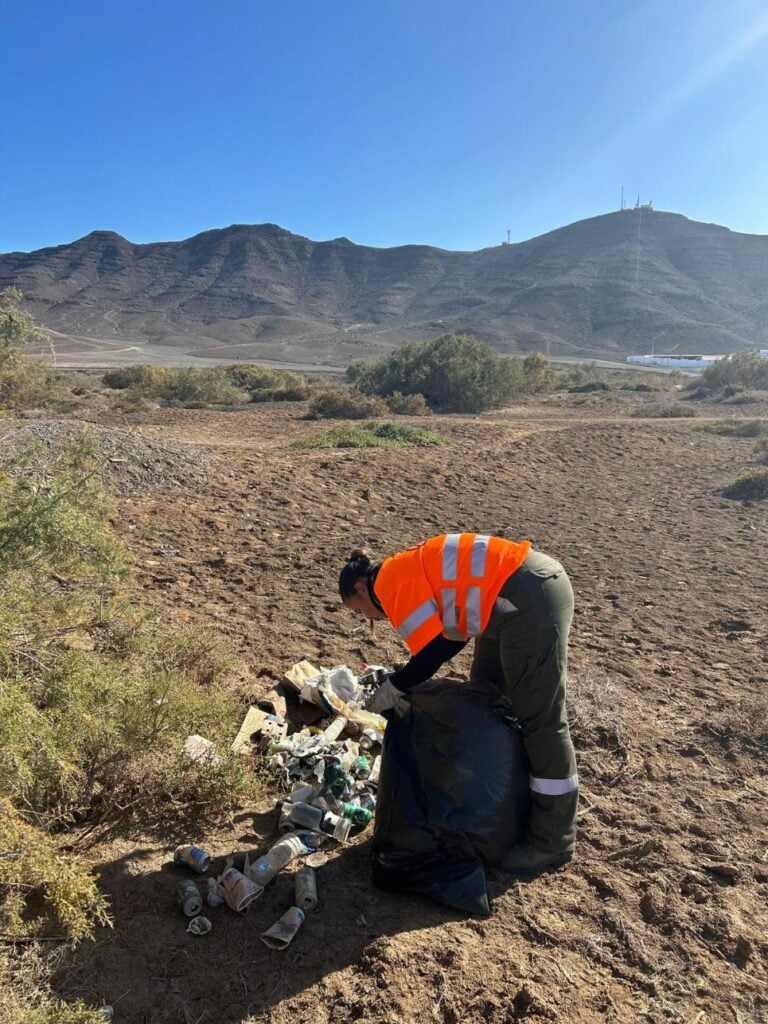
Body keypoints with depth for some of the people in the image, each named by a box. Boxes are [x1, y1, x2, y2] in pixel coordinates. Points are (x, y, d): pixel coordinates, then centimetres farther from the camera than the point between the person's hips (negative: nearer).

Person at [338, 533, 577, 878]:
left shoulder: (391, 581, -7)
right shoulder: (412, 572, 21)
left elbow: (432, 651, -12)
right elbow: (452, 633, 20)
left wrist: (392, 689, 3)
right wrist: (403, 681, 16)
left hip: (532, 600, -11)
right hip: (534, 590, 11)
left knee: (539, 720, -2)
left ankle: (553, 841, 11)